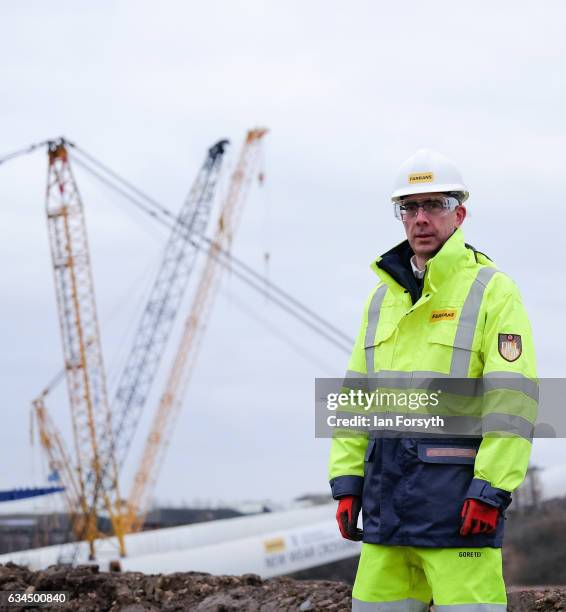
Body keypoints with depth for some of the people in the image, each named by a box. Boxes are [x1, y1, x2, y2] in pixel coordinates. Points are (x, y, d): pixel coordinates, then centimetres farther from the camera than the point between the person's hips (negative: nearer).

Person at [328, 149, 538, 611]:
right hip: (387, 487, 7)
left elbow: (512, 400, -12)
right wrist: (346, 484, 9)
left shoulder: (492, 290, -5)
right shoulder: (384, 297, 16)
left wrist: (491, 493, -18)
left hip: (458, 489, -7)